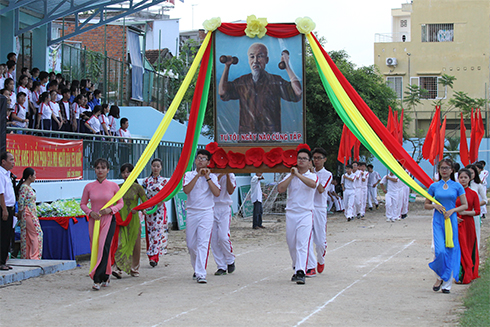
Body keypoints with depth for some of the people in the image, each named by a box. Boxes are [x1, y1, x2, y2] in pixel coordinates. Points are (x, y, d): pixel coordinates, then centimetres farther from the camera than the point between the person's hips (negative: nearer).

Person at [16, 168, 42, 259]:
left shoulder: (28, 187, 16)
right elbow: (21, 202, -17)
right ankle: (34, 256, -7)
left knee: (27, 236, 9)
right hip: (28, 215, -9)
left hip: (32, 214, 9)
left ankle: (26, 256, 11)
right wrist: (20, 214, -11)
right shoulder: (24, 187, -14)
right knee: (36, 234, -8)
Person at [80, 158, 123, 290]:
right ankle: (106, 276, 24)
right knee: (96, 249, 6)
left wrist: (111, 209, -12)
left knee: (104, 248, -14)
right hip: (94, 220, 3)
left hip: (108, 220, -3)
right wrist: (90, 212, -10)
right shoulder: (89, 187, 2)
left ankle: (97, 280, -15)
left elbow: (120, 203, 6)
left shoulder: (113, 186, -1)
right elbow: (83, 204, 9)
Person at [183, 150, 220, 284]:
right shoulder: (189, 175, 7)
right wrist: (198, 175, -14)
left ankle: (201, 274, -20)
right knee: (191, 244, 8)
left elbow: (217, 193, -9)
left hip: (206, 213, -2)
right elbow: (186, 190, -11)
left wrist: (207, 177, -11)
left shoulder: (212, 177, 6)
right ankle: (196, 269, 30)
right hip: (191, 212, 2)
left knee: (203, 243, -14)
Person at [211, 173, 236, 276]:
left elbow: (230, 191, -7)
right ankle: (221, 267, 8)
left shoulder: (230, 174, 6)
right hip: (211, 208, 1)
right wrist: (221, 175, -18)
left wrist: (227, 175, -13)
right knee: (213, 239, -1)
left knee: (223, 237, -13)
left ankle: (230, 260, 12)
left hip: (224, 208, -1)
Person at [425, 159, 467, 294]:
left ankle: (447, 283, 11)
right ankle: (439, 277, 12)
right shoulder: (434, 186, 5)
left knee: (450, 251, 1)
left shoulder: (457, 186, 2)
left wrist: (452, 210, -11)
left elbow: (465, 205, 4)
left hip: (451, 221, 0)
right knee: (440, 251, -12)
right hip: (438, 221, 0)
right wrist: (435, 206, -8)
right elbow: (426, 205, 12)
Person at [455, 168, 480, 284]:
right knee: (459, 248, -5)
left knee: (469, 248, 2)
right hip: (456, 223, 0)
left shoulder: (473, 194, 2)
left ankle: (468, 274, 12)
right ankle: (460, 274, -2)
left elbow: (477, 211, 1)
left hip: (468, 224, 0)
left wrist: (465, 212, -12)